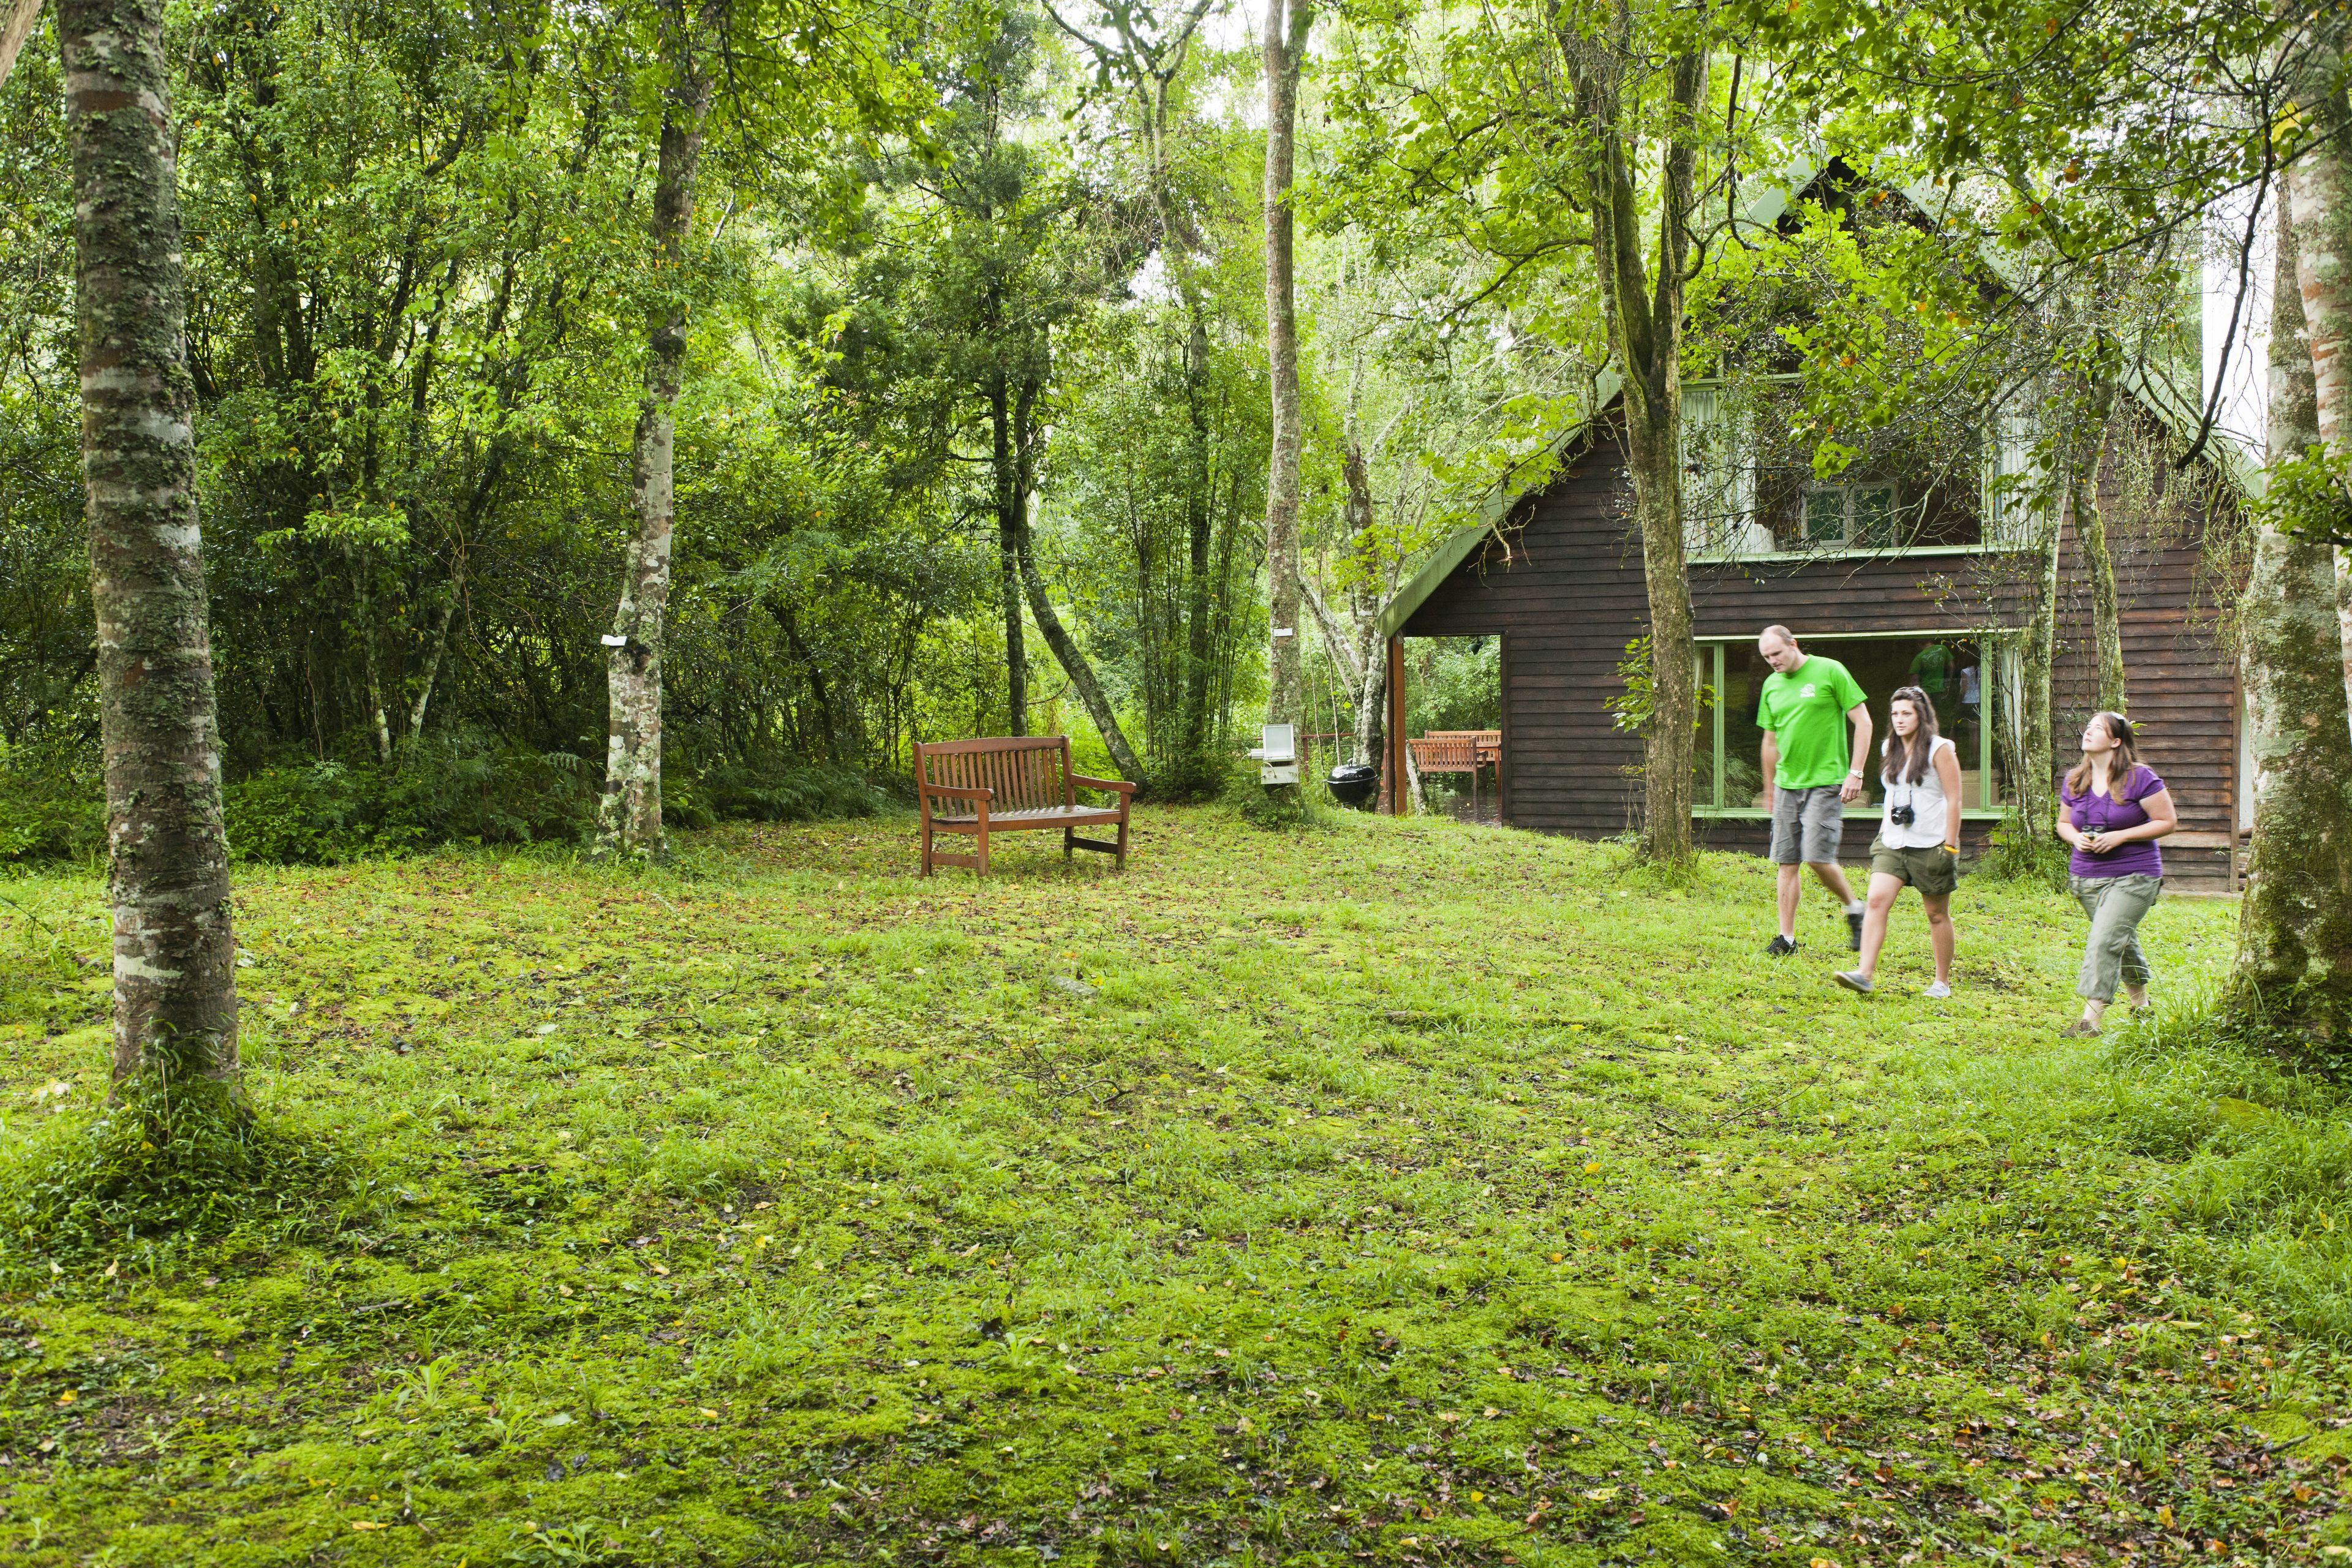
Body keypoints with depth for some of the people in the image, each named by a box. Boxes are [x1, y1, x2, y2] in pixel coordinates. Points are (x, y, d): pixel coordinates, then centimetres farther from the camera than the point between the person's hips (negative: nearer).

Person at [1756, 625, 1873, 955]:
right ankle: (1787, 937, 10)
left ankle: (1854, 909, 13)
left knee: (1818, 858, -13)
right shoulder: (1771, 684, 11)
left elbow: (1863, 722, -5)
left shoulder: (1830, 671, -5)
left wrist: (1855, 773, -11)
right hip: (1787, 786, 6)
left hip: (1825, 783, -5)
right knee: (1787, 862, 4)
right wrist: (1769, 789, 22)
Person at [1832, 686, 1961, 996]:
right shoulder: (1889, 749, 11)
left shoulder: (1940, 749, -6)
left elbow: (1953, 800, -8)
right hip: (1893, 842, 5)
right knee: (1876, 901, -14)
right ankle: (1864, 973, -21)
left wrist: (1950, 846, -12)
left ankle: (1942, 982, 19)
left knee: (1937, 914, 6)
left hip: (1930, 844, -5)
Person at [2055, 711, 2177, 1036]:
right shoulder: (2073, 781, 6)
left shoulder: (2139, 778, -11)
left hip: (2133, 875, -6)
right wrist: (2076, 838, -6)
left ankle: (2090, 1018, -18)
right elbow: (2063, 823, 18)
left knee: (2104, 941, -17)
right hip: (2087, 876, 6)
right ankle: (2141, 1004, 39)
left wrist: (2120, 836, -18)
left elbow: (2168, 821, -8)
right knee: (2123, 942, 19)